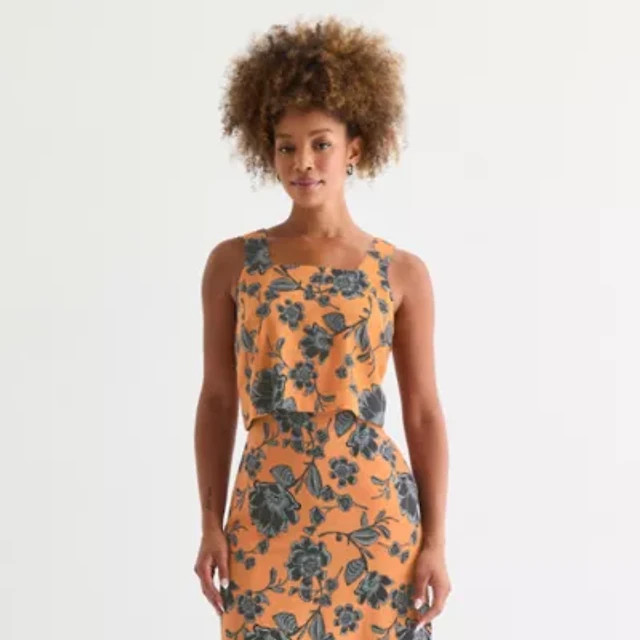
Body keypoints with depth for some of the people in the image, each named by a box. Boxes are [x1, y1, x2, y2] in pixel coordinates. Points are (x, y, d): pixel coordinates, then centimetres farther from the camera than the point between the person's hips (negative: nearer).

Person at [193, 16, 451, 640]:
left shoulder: (403, 273, 1)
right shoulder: (232, 262, 2)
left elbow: (424, 412, 3)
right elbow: (217, 400, 6)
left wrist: (435, 542, -1)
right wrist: (210, 525, 2)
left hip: (374, 509, 0)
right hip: (269, 513, 1)